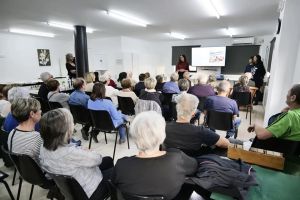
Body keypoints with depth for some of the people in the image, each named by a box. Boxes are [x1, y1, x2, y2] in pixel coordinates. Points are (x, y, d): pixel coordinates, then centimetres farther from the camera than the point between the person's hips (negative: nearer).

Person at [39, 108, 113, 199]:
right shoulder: (70, 153, -40)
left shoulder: (44, 148, -14)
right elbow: (98, 159, -21)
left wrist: (83, 153, -9)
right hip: (88, 193, -7)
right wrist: (86, 153, -4)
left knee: (108, 160, 21)